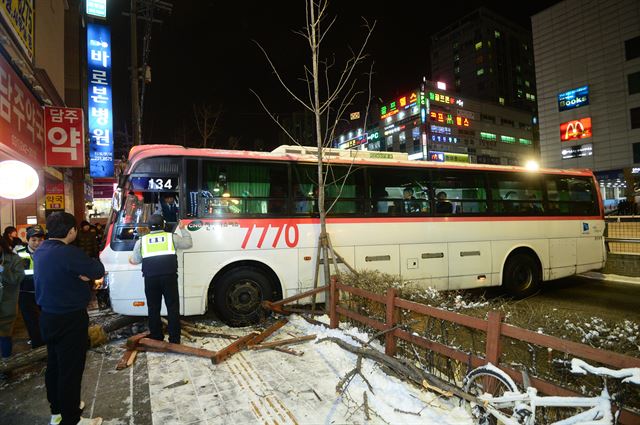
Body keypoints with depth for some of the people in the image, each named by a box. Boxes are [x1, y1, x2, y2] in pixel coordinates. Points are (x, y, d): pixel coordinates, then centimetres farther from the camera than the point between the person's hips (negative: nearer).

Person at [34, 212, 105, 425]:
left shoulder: (40, 252, 5)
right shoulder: (69, 253, -24)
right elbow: (98, 271, -20)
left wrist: (78, 273, -11)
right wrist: (88, 265, 0)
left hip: (48, 317, 9)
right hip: (70, 319, -9)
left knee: (54, 365, 21)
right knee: (71, 369, 2)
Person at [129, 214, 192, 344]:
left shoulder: (142, 241, 9)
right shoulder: (171, 237, 5)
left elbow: (135, 260, 16)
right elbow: (188, 243, 16)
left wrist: (131, 260, 40)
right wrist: (183, 229, 28)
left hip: (150, 279, 2)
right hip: (169, 277, -1)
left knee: (153, 308, 13)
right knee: (173, 307, 3)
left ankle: (156, 338, 20)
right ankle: (174, 339, 4)